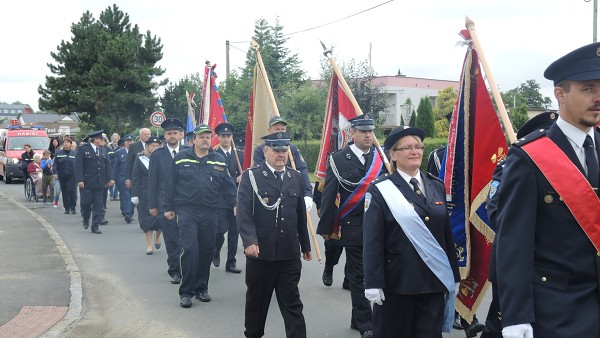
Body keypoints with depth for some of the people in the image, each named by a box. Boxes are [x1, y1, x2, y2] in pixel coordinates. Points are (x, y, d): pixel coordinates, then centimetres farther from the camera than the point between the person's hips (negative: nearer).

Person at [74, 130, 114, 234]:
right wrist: (79, 180, -18)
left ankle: (95, 226, 8)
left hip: (100, 182, 5)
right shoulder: (83, 149, -5)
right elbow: (77, 166, -10)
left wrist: (110, 178, 2)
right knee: (86, 203, 1)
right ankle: (86, 220, 28)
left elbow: (107, 165, 12)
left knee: (98, 205, 3)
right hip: (86, 183, -5)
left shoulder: (103, 150, 12)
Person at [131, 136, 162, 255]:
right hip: (145, 195, 0)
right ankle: (150, 244, 12)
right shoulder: (140, 160, 3)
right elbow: (135, 178, 1)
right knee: (147, 219, 2)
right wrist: (134, 195, -6)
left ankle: (157, 236, 26)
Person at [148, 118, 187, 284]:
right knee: (171, 240, 1)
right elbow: (152, 181, 5)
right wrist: (152, 205, 1)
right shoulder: (157, 155, 4)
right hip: (166, 204, 0)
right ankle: (174, 271, 12)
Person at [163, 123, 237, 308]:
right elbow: (170, 184, 6)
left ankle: (201, 288, 24)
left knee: (207, 251, 9)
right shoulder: (180, 158, 3)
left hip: (209, 212, 3)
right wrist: (169, 208, 4)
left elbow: (228, 185, 8)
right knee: (190, 250, -10)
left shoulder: (219, 160, 7)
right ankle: (186, 292, 0)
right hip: (186, 211, -3)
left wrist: (235, 205, 1)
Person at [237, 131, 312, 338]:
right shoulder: (251, 177, -3)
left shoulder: (296, 178, 10)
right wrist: (249, 241, -24)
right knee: (256, 301, 13)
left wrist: (305, 246, 19)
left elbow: (301, 215, 15)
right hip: (260, 252, -2)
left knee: (292, 303, 3)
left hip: (289, 254, 3)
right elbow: (244, 212, -12)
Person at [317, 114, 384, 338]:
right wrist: (326, 227, -2)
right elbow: (329, 196, -2)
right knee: (358, 275, 2)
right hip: (354, 227, -3)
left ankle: (358, 318, 22)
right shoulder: (339, 159, -3)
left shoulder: (382, 157, 5)